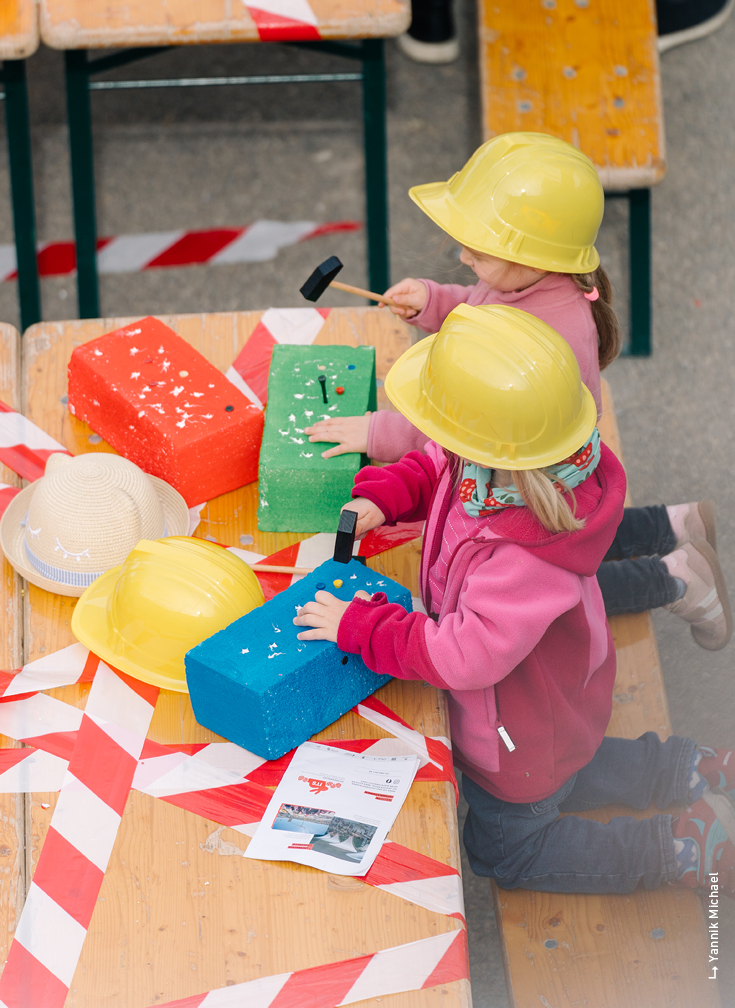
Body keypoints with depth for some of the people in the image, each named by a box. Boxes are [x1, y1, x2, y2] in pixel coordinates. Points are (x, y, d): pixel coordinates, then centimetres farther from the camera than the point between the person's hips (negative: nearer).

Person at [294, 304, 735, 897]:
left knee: (502, 850, 20)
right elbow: (436, 469, 1)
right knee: (549, 783, 38)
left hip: (524, 735, -9)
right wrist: (383, 496, -18)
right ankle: (686, 771, 31)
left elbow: (464, 657, -39)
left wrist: (358, 626, -30)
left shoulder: (525, 558, -46)